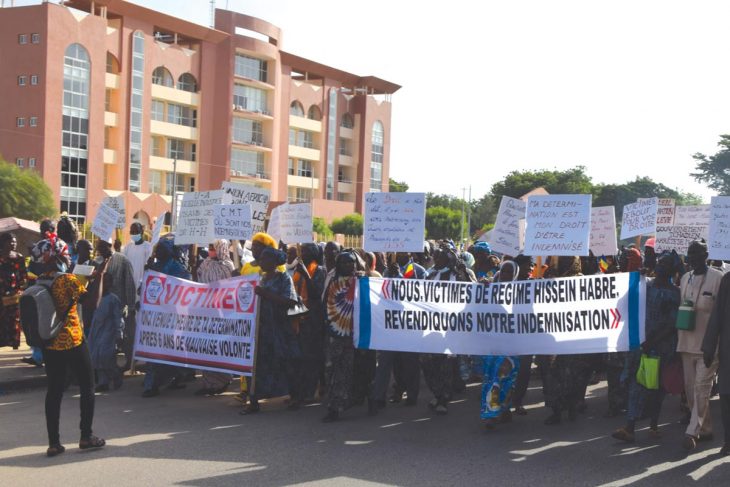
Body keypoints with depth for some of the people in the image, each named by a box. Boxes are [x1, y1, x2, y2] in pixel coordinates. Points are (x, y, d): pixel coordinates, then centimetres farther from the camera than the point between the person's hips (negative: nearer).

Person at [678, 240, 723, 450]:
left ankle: (693, 432, -8)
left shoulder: (717, 278, -7)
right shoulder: (684, 279, 14)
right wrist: (679, 341, 17)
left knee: (701, 387, -9)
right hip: (687, 343, 7)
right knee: (690, 388, 8)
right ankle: (705, 429, 20)